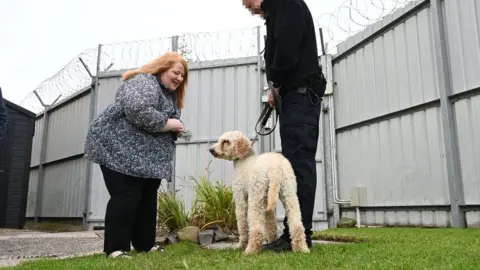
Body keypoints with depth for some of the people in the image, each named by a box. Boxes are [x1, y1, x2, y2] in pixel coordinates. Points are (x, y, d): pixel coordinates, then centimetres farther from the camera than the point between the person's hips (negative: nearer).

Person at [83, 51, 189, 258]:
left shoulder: (170, 94, 17)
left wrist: (176, 129, 1)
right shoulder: (143, 82, -13)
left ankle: (145, 244, 17)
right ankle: (116, 248, -2)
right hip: (121, 150, -10)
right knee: (125, 199, -10)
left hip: (148, 157, 10)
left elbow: (169, 121, 24)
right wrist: (169, 124, -19)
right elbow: (138, 112, -29)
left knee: (147, 201, 9)